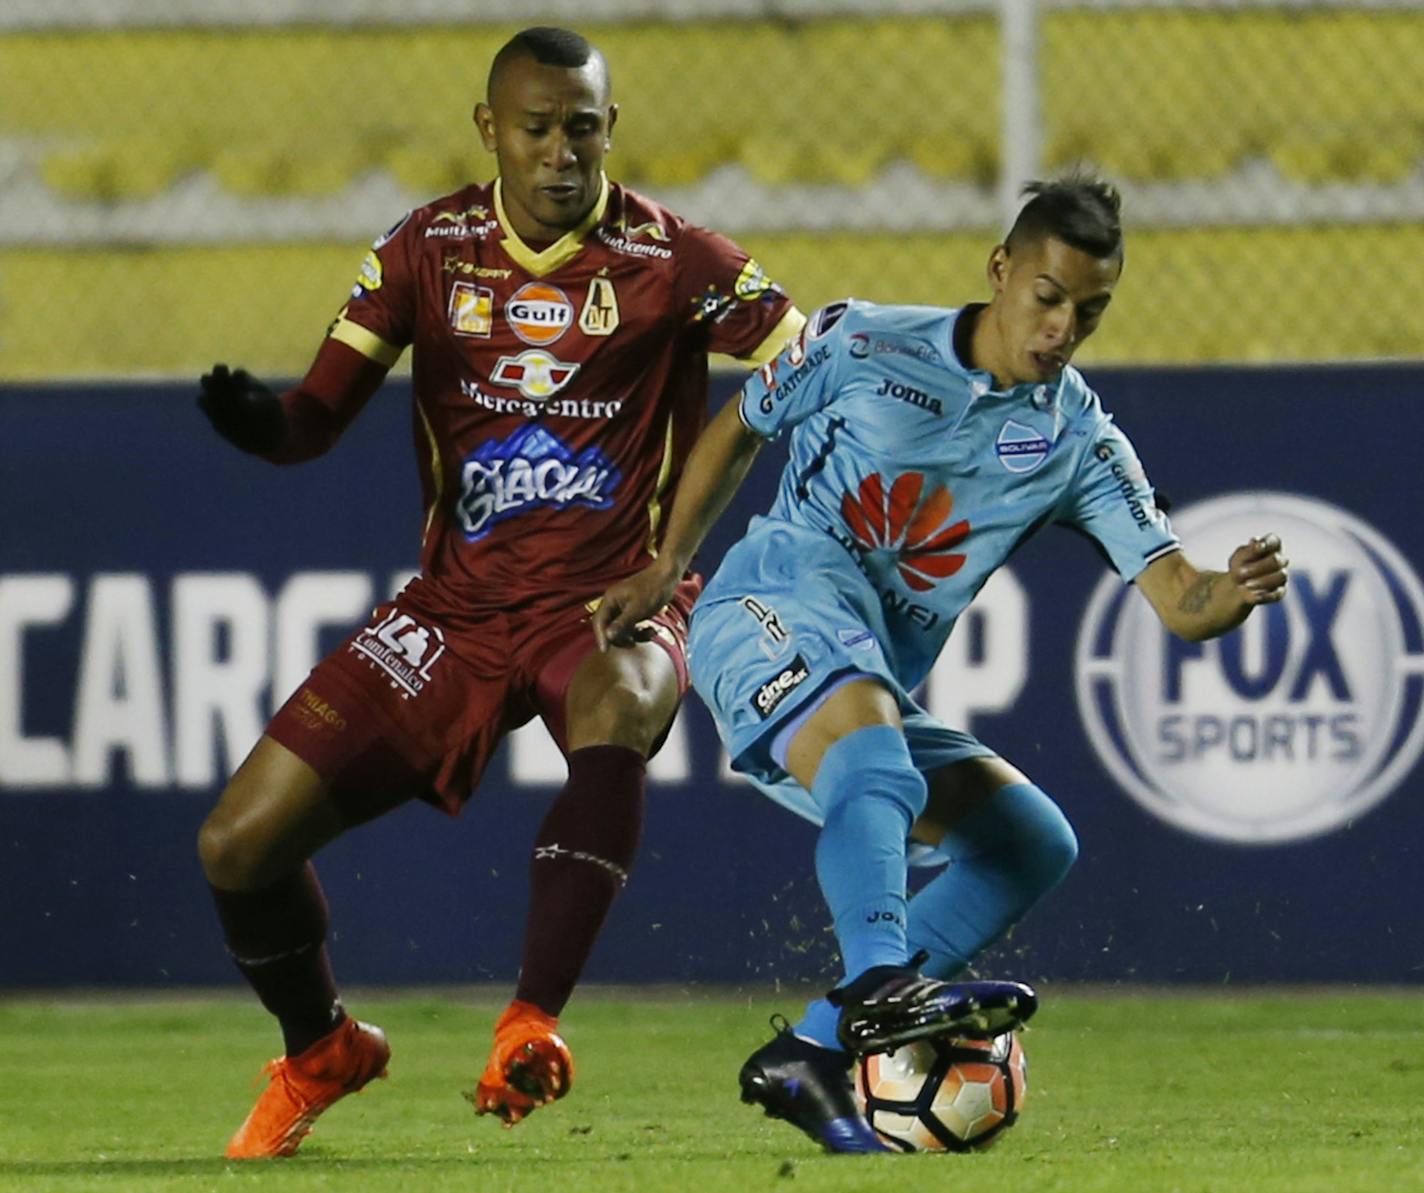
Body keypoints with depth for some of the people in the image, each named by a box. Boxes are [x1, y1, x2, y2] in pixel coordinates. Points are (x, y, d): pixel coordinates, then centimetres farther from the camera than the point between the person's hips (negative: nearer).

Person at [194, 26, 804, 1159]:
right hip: (459, 605, 3)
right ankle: (320, 1053, 25)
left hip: (614, 605, -3)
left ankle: (534, 1025, -37)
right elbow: (319, 419, -1)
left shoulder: (671, 259, -7)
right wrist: (258, 418, -24)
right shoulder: (428, 250, 1)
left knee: (617, 714, -42)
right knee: (240, 843, -4)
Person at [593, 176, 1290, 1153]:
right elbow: (737, 432, 18)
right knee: (875, 766, -34)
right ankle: (879, 984, -58)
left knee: (1035, 842, -6)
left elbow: (1177, 601, -2)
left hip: (879, 689, 6)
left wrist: (1236, 592, -25)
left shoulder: (1080, 442, 7)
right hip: (777, 601, -6)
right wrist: (666, 569, 16)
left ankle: (810, 1055, -13)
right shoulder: (863, 344, 1)